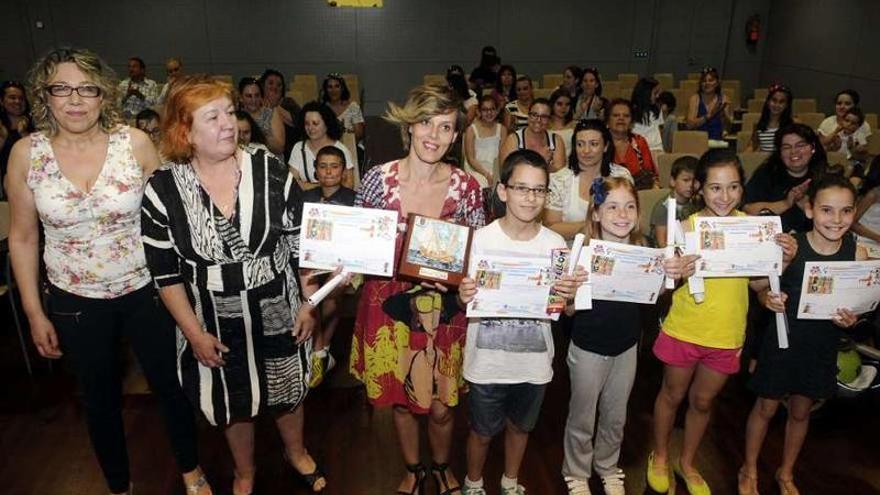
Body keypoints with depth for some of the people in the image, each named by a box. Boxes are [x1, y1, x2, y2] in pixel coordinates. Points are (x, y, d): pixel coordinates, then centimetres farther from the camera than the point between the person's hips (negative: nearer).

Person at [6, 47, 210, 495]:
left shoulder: (136, 143, -12)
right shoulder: (26, 153, -7)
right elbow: (22, 237, 1)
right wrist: (34, 312, 2)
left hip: (145, 290, -1)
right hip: (76, 302, 1)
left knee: (171, 386, 13)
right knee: (100, 399, 19)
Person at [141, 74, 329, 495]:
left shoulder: (271, 172, -12)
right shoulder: (162, 190, -13)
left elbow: (302, 242, -4)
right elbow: (165, 273, -7)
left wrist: (308, 304, -4)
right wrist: (194, 333, -8)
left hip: (278, 313, 1)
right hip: (216, 324, 0)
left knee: (288, 389, 21)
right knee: (234, 401, 21)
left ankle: (296, 452, 52)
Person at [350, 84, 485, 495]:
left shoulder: (466, 186, -9)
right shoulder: (378, 178, -10)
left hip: (443, 308, 0)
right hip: (390, 303, 0)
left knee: (441, 405, 12)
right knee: (401, 399, 18)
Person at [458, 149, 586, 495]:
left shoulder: (555, 243, -7)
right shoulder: (480, 239, -13)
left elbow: (565, 308, 1)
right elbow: (465, 302, -7)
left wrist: (569, 296, -21)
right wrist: (463, 296, -29)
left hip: (534, 361, 2)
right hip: (487, 359, -2)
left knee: (520, 427, 23)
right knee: (482, 431, 16)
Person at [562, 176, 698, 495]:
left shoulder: (643, 250, -7)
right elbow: (570, 310, -17)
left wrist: (673, 275, -16)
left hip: (627, 346, 4)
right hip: (589, 348, -4)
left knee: (616, 417, 22)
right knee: (582, 418, 14)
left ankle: (608, 469, 46)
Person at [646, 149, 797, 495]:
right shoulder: (687, 227, -15)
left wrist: (783, 260, -18)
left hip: (726, 335, 3)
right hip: (684, 330, -2)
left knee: (703, 401, 20)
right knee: (672, 395, 17)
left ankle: (686, 463, 43)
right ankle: (659, 457, 42)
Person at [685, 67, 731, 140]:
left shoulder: (723, 99, 6)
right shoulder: (695, 98, 0)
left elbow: (727, 125, 2)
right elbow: (690, 125, -12)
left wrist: (723, 113, -15)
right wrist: (709, 115, -20)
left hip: (717, 140, 3)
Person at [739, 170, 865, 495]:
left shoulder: (857, 254, -10)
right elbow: (763, 288, -9)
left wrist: (851, 319, -19)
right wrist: (769, 299, -30)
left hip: (822, 347, 3)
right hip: (782, 341, -2)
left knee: (801, 411, 21)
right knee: (766, 407, 13)